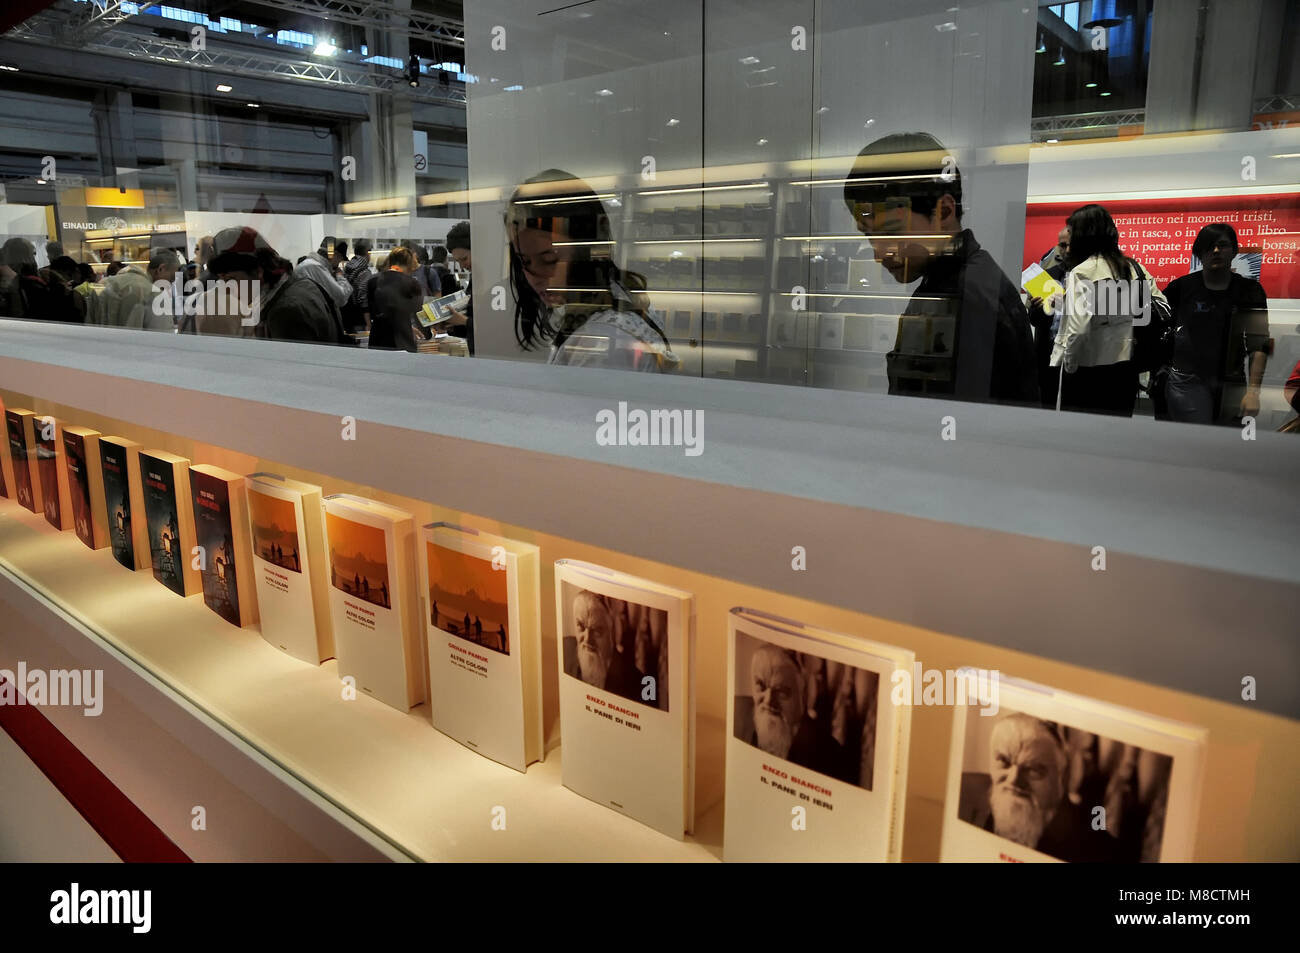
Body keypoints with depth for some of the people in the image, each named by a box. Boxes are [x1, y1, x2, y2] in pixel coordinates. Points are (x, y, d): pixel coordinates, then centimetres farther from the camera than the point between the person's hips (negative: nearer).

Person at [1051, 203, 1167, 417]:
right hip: (1126, 371, 6)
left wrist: (1069, 364, -9)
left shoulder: (1081, 273, -13)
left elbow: (1078, 328, -23)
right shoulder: (1135, 269, 5)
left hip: (1088, 373, -6)